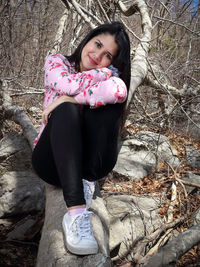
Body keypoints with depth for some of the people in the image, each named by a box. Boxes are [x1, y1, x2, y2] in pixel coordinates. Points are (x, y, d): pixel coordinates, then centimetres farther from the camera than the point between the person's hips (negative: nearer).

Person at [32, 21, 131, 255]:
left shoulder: (111, 79, 8)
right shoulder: (56, 61, 7)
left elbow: (119, 90, -20)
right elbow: (69, 84, -18)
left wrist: (67, 98, -22)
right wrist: (107, 72, -6)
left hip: (89, 161, 1)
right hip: (52, 158, -1)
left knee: (112, 91, -20)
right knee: (66, 109, -33)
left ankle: (87, 181, -23)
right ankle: (76, 213, -44)